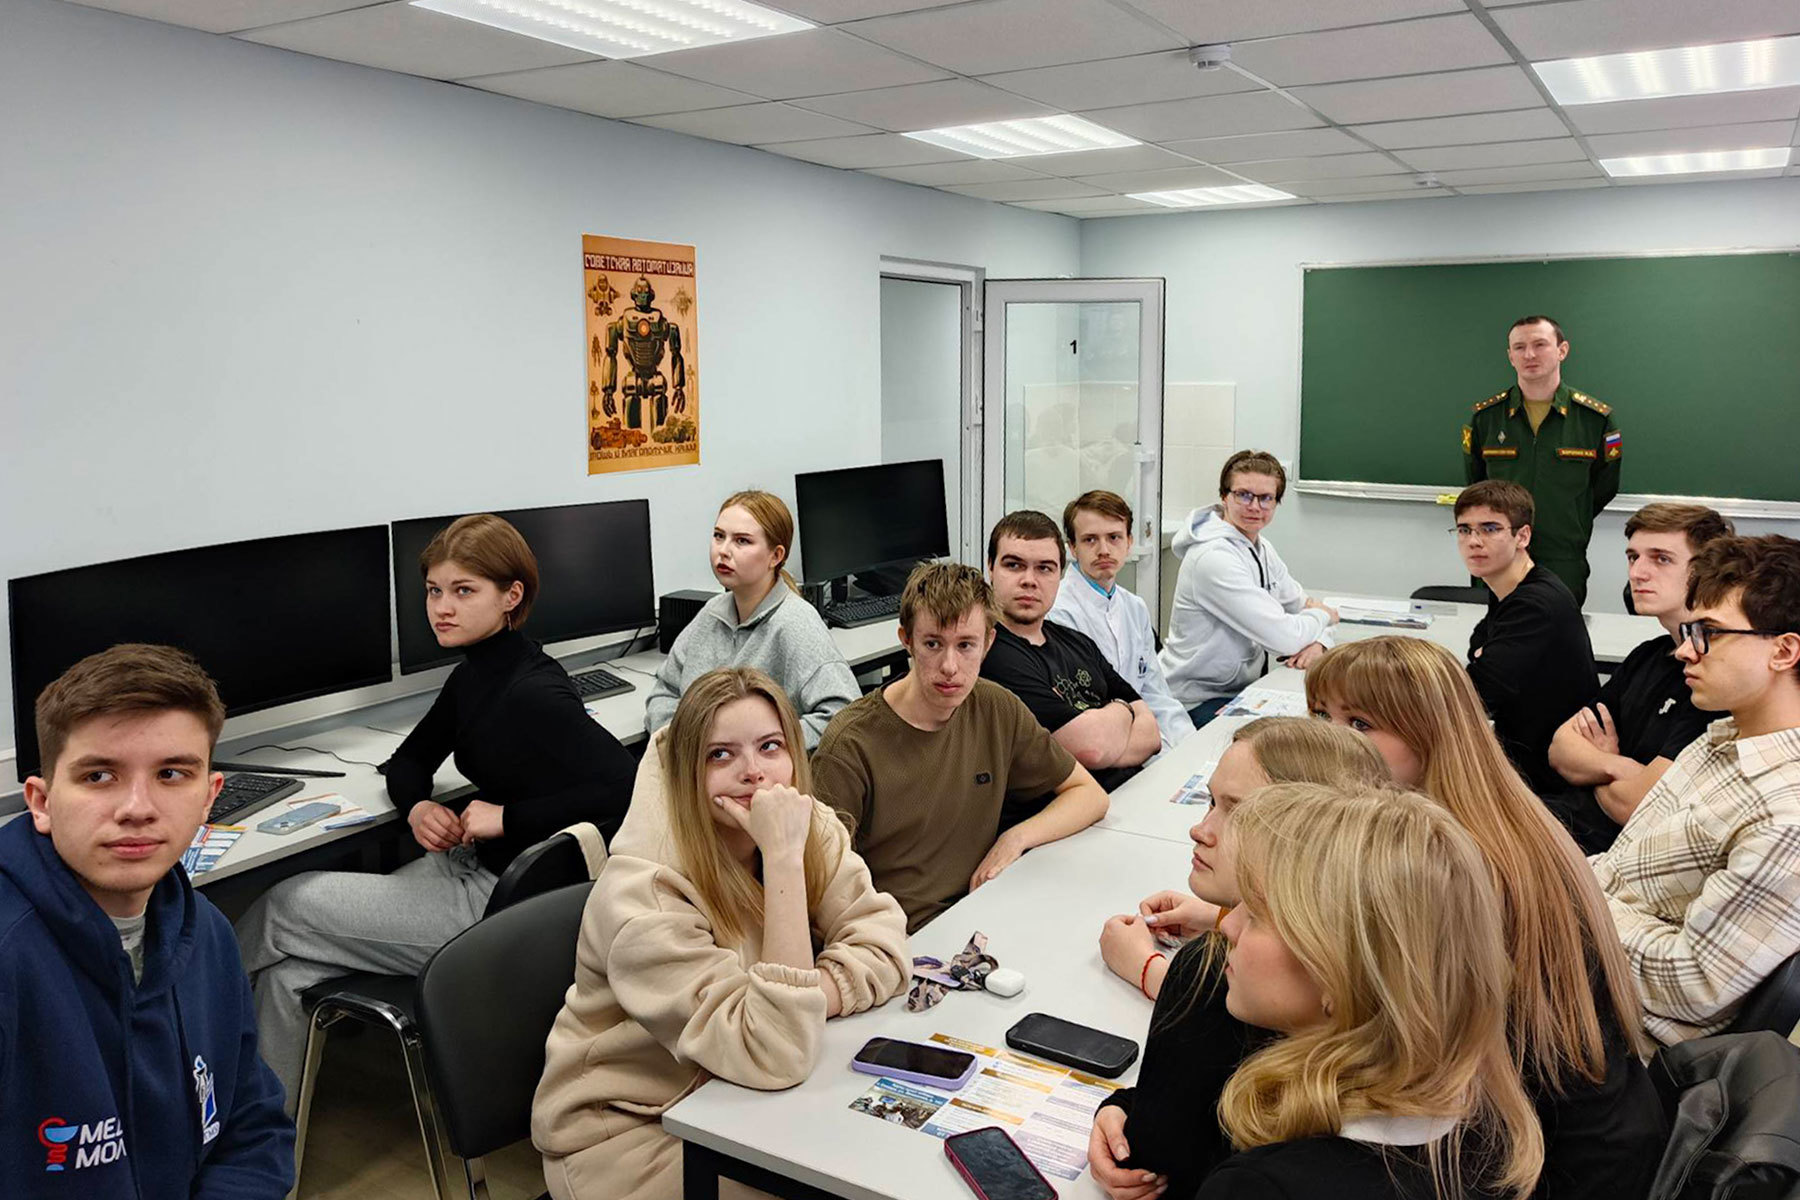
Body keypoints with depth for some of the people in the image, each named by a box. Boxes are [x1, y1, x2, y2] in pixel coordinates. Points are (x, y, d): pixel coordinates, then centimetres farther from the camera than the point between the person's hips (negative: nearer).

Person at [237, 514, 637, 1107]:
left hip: (499, 899, -8)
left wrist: (508, 817, -25)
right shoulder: (472, 675, 7)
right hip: (462, 867, 8)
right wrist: (416, 807, -4)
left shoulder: (533, 693, -22)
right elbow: (409, 760, 19)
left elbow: (627, 787, -32)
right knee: (290, 971, -2)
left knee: (285, 910, -2)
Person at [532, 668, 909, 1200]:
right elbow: (777, 1054, -33)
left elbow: (882, 945, -14)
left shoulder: (811, 827, -9)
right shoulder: (641, 895, -28)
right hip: (630, 1133, -5)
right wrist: (783, 857, -37)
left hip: (735, 1096, 6)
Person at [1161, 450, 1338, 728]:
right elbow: (1283, 637, -23)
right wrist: (1324, 616, -3)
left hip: (1244, 689, 9)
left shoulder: (1260, 548, 9)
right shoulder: (1214, 558, -22)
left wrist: (1317, 642, -10)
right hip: (1200, 702, -9)